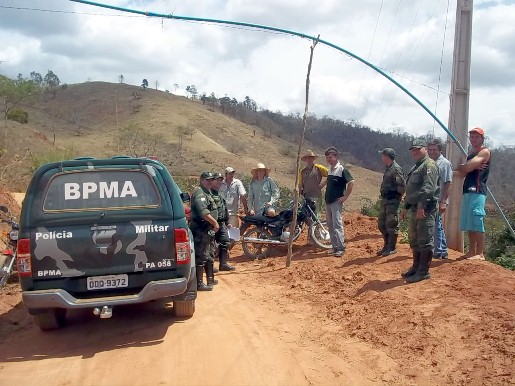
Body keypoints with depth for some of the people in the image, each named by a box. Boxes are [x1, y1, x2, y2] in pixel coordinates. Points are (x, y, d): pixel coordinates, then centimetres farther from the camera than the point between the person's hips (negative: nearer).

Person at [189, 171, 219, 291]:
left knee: (207, 256, 19)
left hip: (207, 230, 11)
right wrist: (215, 222, -20)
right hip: (200, 230, -11)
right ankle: (199, 284, -5)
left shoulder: (207, 193, 19)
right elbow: (203, 212, -27)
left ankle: (210, 279, 30)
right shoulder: (199, 193, -15)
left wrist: (213, 225, 17)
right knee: (200, 257, -8)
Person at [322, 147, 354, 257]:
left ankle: (341, 248, -9)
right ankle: (335, 247, 15)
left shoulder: (341, 169, -10)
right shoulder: (330, 170, 14)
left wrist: (346, 196, -15)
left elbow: (351, 182, -15)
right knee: (330, 225, 9)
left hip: (336, 202, -8)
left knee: (337, 225, -11)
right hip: (328, 201, 8)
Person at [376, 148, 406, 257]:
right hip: (385, 200, 10)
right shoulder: (387, 168, 13)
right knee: (381, 223, 15)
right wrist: (383, 193, 13)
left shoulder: (396, 169, -17)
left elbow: (402, 186, -20)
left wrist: (397, 196, -10)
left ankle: (392, 248, 7)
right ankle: (386, 245, 26)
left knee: (391, 224, -2)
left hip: (392, 201, -10)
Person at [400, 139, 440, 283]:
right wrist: (405, 207, 24)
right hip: (415, 208, 11)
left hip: (425, 209, -11)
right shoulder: (416, 167, 23)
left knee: (425, 240, -6)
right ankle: (416, 267, 28)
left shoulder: (429, 165, -10)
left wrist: (421, 206, -29)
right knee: (414, 239, 16)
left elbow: (428, 187, -23)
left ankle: (423, 271, -3)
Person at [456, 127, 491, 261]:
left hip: (478, 191, -9)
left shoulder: (485, 152, -3)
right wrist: (473, 166, -8)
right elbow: (463, 172, 11)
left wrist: (463, 166, 8)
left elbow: (465, 168, -15)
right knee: (469, 224, 9)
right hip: (468, 190, 9)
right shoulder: (471, 153, 24)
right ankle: (472, 252, 13)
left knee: (477, 222, -13)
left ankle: (480, 254, -13)